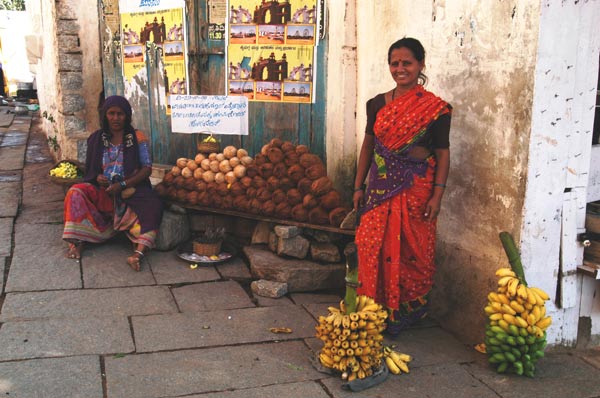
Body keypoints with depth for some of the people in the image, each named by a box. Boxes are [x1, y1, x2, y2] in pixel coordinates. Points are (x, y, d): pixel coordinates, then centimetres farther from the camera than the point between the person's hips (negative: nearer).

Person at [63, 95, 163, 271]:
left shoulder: (137, 137, 2)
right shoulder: (96, 139, 11)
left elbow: (147, 169, -4)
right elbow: (90, 170, 17)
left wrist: (122, 185, -15)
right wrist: (97, 178, -8)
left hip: (131, 189, -3)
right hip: (102, 191, 3)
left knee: (152, 204, -34)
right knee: (76, 192, -24)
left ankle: (140, 251, -50)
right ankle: (78, 241, -24)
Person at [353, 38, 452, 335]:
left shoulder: (435, 108, -4)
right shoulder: (378, 104, 8)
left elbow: (442, 154, -4)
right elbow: (368, 146, 12)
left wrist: (437, 196, -11)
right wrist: (359, 186, 10)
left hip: (415, 189, -4)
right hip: (379, 187, 4)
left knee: (410, 250, 1)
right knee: (372, 247, 3)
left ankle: (408, 310, 19)